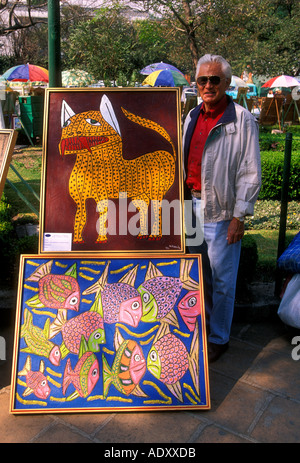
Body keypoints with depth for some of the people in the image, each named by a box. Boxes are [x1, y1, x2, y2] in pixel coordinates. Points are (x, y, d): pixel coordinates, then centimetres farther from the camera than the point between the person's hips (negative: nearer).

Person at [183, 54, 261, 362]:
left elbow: (250, 173, -10)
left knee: (221, 279, 4)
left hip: (220, 210, -6)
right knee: (197, 273, 19)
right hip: (191, 204, 7)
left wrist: (239, 216, -13)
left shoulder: (241, 120, -8)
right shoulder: (192, 116, 12)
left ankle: (218, 339, 22)